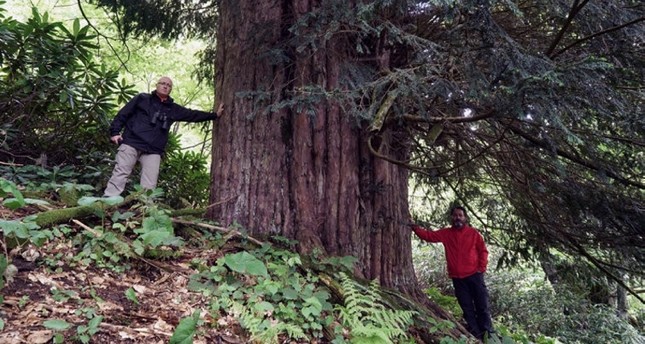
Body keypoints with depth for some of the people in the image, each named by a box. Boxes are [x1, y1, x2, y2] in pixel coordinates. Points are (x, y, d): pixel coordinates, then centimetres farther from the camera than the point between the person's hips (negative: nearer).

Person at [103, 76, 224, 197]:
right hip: (131, 143, -3)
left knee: (150, 184, -5)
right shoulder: (142, 98, 11)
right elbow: (123, 114, 8)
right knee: (120, 173, -10)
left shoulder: (173, 109, 20)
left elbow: (193, 115, 21)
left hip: (153, 151, 3)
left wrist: (215, 115, 17)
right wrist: (115, 131, -4)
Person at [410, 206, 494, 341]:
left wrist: (482, 268, -6)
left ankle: (488, 334, 9)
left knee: (482, 305, 1)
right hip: (457, 278, 2)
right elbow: (428, 235, 2)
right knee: (467, 308, 8)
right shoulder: (445, 233, 6)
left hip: (474, 275, -2)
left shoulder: (473, 233, 1)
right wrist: (415, 228, -11)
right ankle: (476, 336, 16)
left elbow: (483, 251, 2)